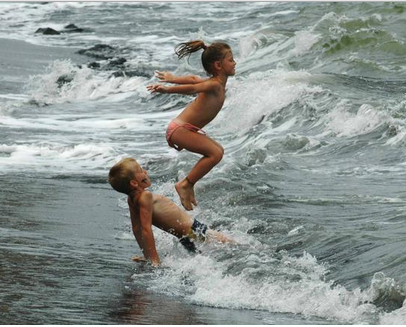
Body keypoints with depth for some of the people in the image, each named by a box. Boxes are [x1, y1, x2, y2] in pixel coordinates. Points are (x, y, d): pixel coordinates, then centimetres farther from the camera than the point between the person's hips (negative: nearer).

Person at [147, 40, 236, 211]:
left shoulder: (219, 83, 9)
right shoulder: (214, 85, -21)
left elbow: (193, 79, 17)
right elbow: (192, 88, -37)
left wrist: (172, 79, 25)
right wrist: (167, 90, -49)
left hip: (188, 129, 10)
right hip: (179, 129, -10)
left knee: (217, 151, 22)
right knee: (216, 153, -23)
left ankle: (189, 185, 22)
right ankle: (185, 185, -15)